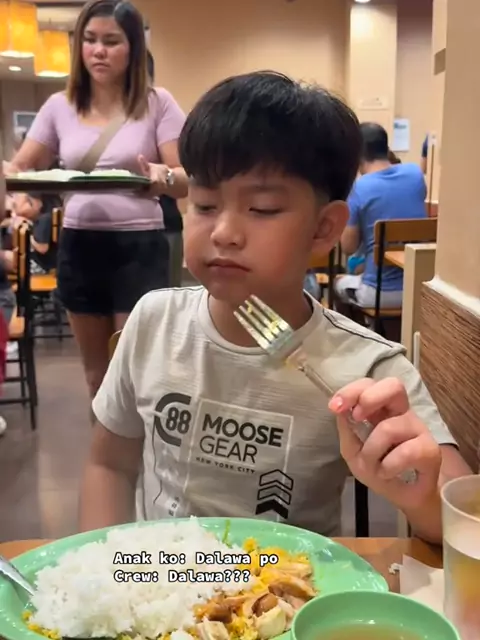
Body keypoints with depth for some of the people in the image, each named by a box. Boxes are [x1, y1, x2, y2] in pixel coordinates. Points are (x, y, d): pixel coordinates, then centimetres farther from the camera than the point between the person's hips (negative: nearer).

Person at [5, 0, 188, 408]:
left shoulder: (158, 103, -2)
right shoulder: (59, 106, 7)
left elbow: (187, 180, -6)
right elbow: (19, 169, 9)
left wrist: (162, 177, -30)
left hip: (139, 245, -3)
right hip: (78, 245, 4)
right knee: (96, 368, 15)